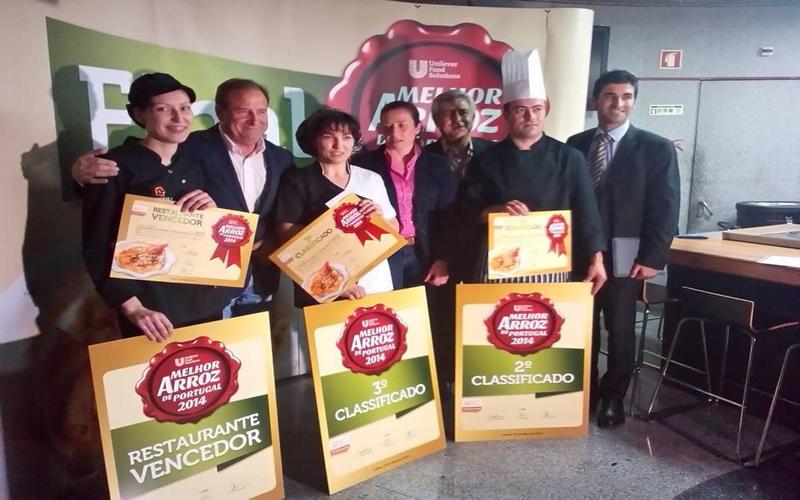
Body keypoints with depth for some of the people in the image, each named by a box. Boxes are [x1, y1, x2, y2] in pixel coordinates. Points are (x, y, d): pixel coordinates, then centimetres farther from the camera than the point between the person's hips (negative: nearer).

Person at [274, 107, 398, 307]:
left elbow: (394, 231, 14)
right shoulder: (297, 181, 0)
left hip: (374, 284, 3)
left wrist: (380, 218, -9)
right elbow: (288, 235, -7)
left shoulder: (372, 179, 7)